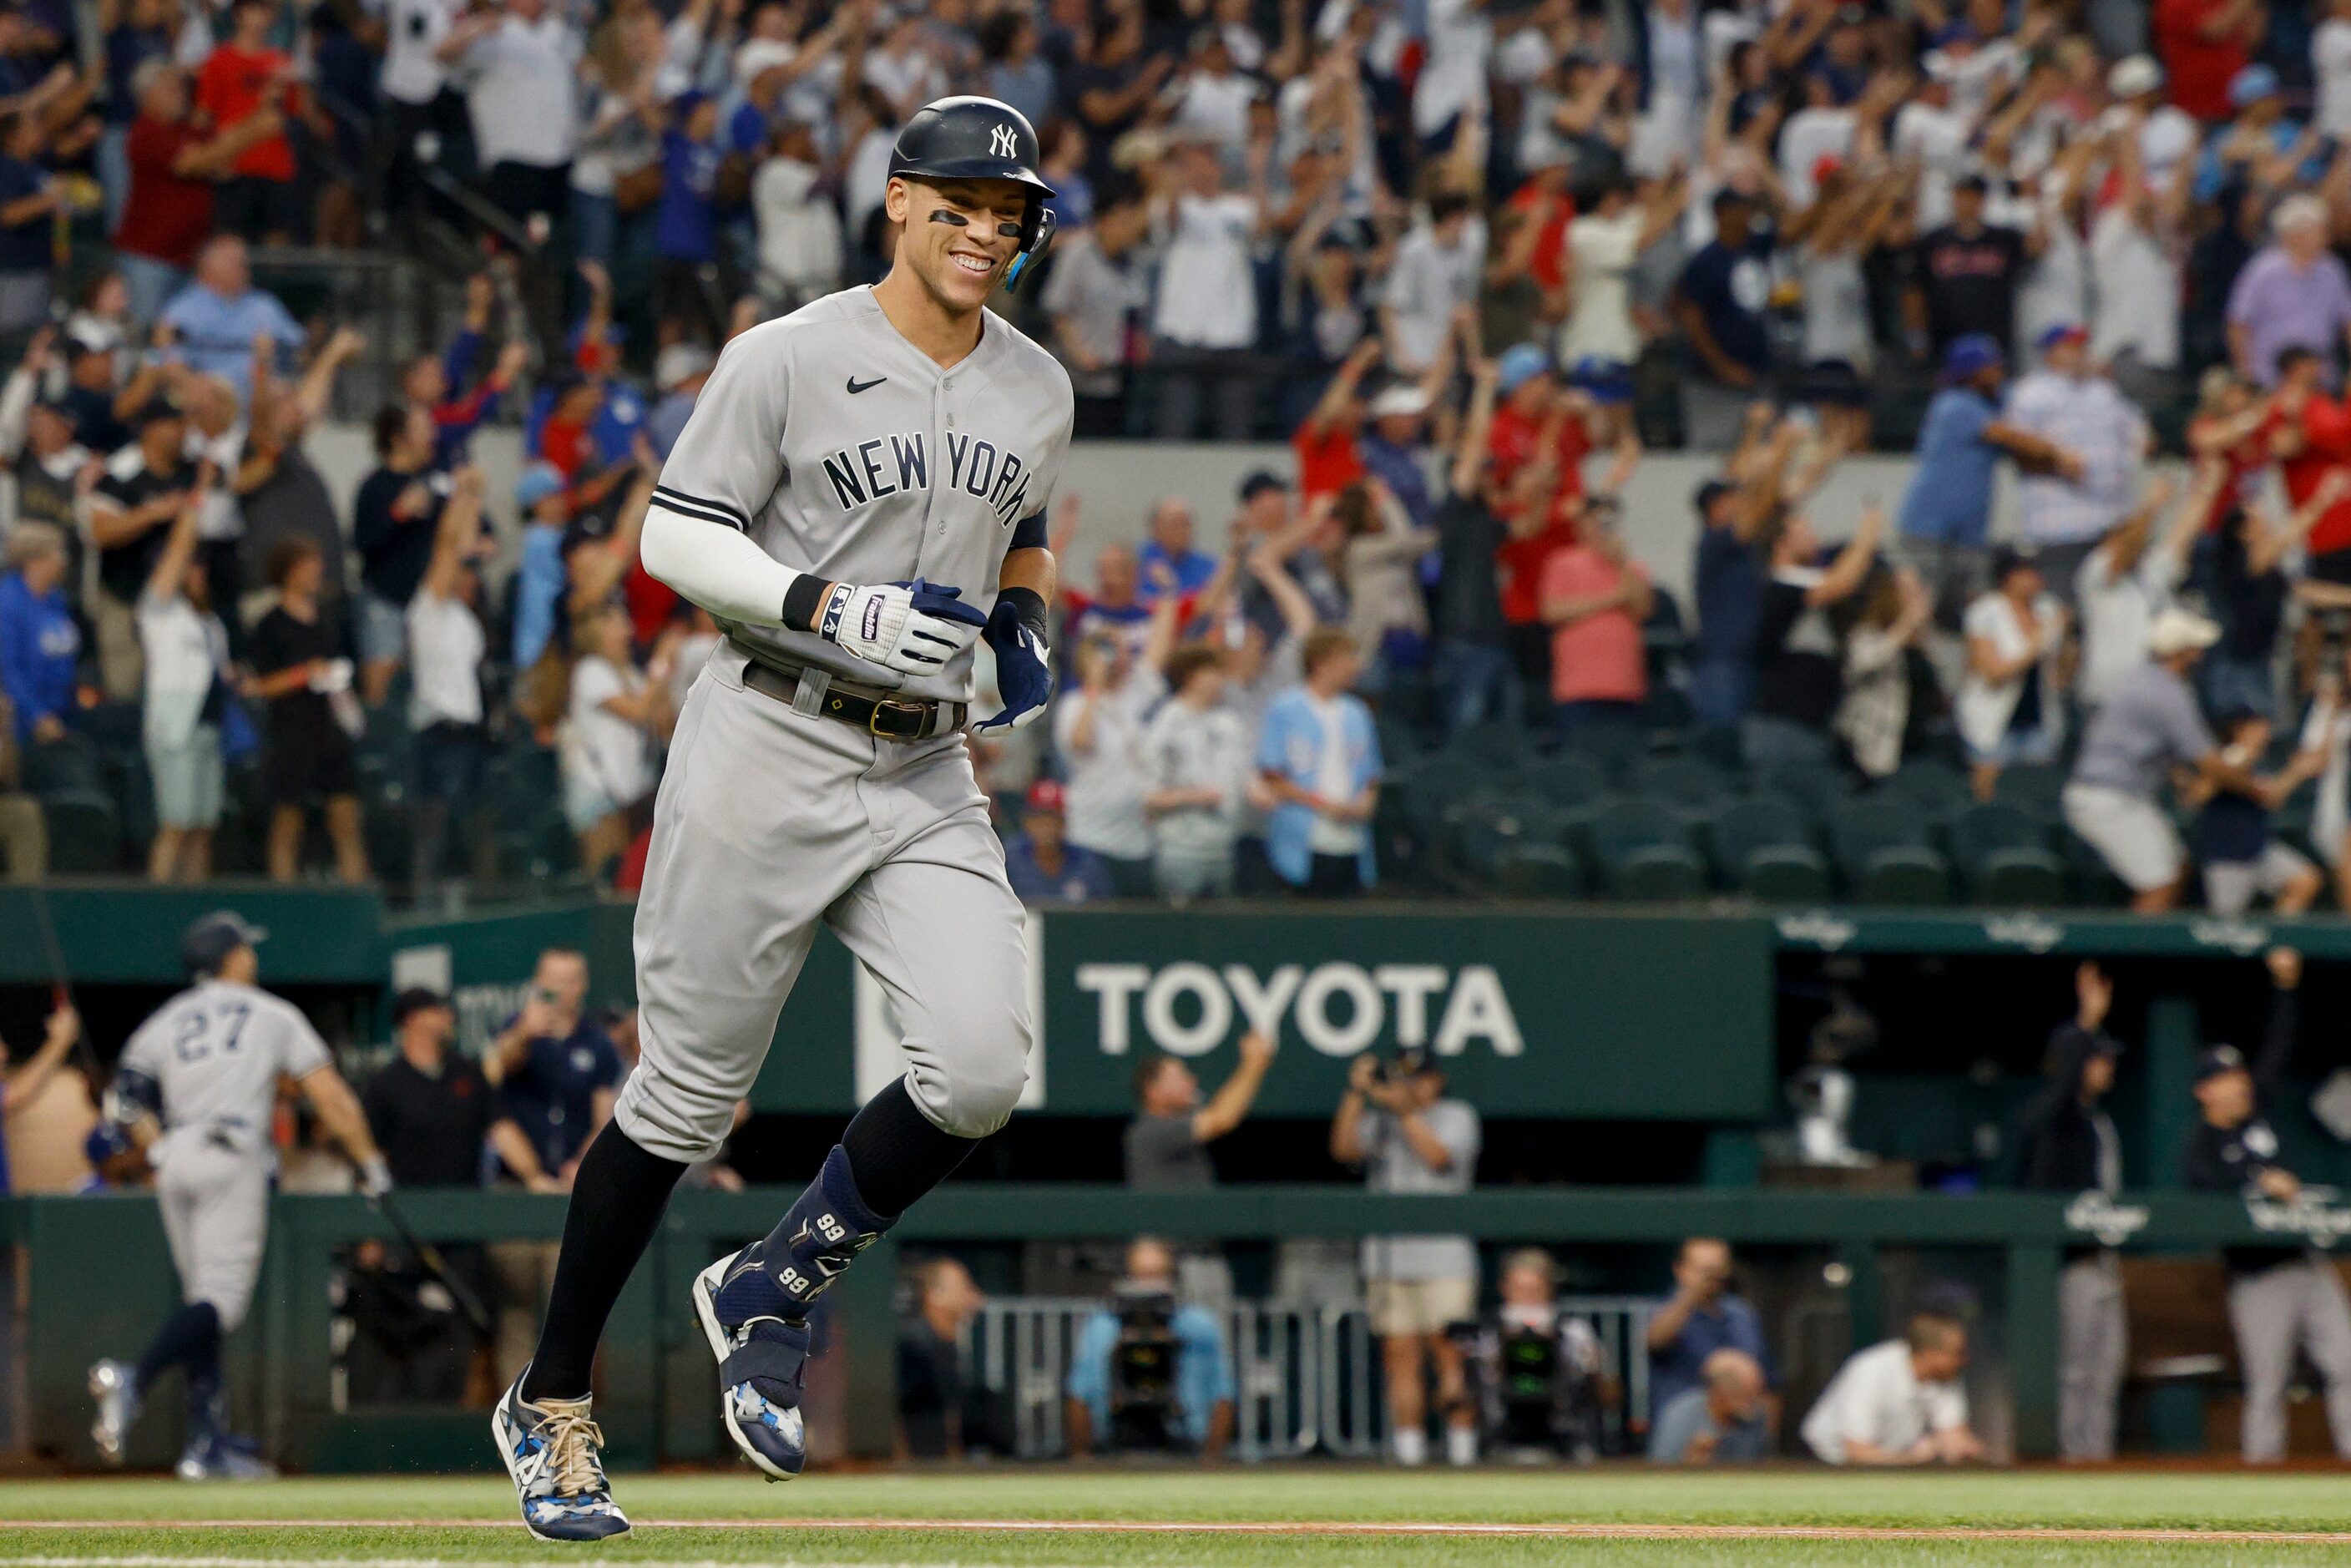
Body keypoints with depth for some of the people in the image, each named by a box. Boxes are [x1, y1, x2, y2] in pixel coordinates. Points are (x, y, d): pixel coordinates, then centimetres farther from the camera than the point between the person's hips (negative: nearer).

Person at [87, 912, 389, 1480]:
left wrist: (159, 1150, 7)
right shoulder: (273, 1015, 10)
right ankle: (133, 1379, -36)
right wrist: (369, 1161, 9)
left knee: (204, 1300, 10)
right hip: (232, 1158, -5)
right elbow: (330, 1096, 4)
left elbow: (124, 1101, 3)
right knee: (220, 1298, -12)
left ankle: (208, 1443, 1)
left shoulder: (166, 1021, 17)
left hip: (175, 1162, 5)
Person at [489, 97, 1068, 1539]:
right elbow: (677, 538, -7)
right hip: (771, 752, -5)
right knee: (690, 1096, -1)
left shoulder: (1038, 391, 11)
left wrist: (1024, 631, 7)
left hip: (927, 773, 5)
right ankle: (552, 1407, 14)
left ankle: (772, 1295, 9)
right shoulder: (789, 360, -6)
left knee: (982, 1070, -15)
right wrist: (830, 610, -19)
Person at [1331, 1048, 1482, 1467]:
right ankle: (1408, 1452, 3)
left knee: (1449, 1354, -9)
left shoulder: (1456, 1116, 7)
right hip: (1388, 1257, 4)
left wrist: (1404, 1109, -13)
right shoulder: (1380, 1121, 16)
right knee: (1401, 1358, 2)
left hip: (1443, 1256, -4)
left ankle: (1462, 1450, -7)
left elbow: (1439, 1156, -11)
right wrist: (1357, 1093, -7)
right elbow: (1344, 1148, 0)